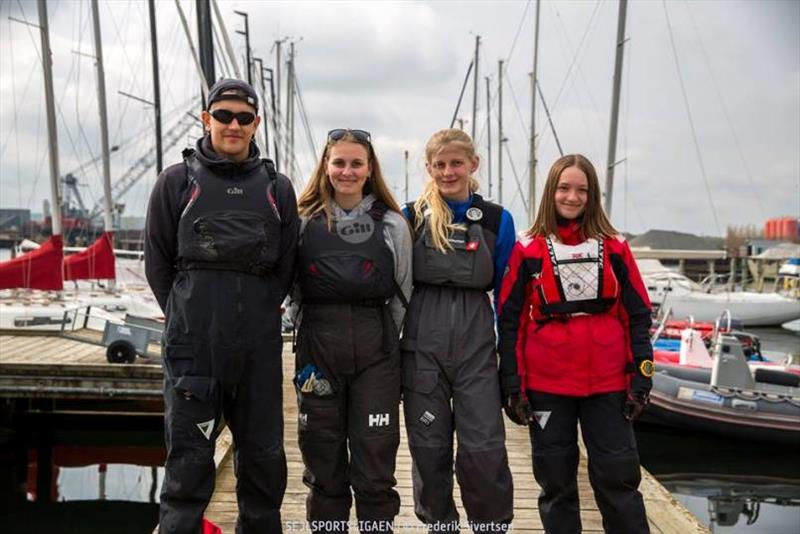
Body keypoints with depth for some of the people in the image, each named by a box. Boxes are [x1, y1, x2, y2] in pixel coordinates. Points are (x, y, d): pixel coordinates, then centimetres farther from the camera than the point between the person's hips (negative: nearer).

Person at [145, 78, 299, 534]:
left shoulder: (277, 189, 11)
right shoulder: (178, 181, 5)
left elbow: (285, 265, 12)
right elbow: (158, 261, 6)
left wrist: (257, 315, 8)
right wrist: (188, 318, 5)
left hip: (259, 345, 3)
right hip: (193, 344, -2)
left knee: (265, 454, 11)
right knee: (190, 457, 2)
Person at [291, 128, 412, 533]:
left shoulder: (392, 224, 3)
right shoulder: (304, 222, 5)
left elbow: (403, 294, 8)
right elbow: (291, 290, 10)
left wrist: (383, 338, 6)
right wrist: (315, 333, 6)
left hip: (376, 351, -1)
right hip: (317, 348, 1)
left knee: (375, 459, 2)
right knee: (323, 460, 8)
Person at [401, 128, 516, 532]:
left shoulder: (497, 220, 4)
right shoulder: (411, 217, 2)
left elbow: (505, 292, 8)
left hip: (476, 347, 0)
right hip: (421, 346, 0)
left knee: (484, 449, -2)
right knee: (429, 448, 9)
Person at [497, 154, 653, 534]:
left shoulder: (614, 247, 5)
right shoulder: (528, 250, 1)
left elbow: (637, 316, 7)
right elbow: (511, 322, 2)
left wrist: (641, 377, 1)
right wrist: (512, 385, -3)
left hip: (608, 383, 1)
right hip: (547, 385, 0)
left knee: (617, 475, 5)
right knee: (556, 478, 10)